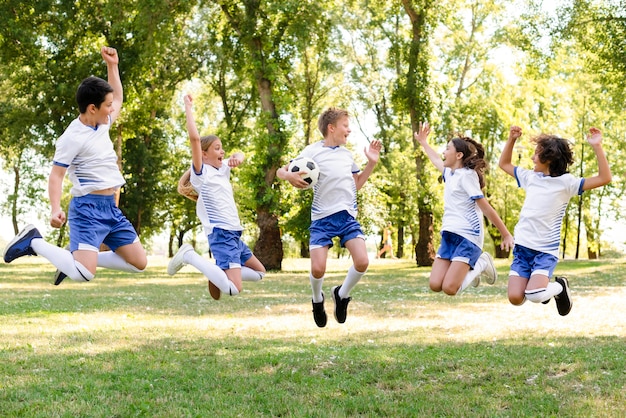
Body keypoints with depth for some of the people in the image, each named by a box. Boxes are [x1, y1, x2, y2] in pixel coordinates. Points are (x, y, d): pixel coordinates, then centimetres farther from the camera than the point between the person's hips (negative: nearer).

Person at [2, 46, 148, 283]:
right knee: (83, 275, -23)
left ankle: (77, 258, 14)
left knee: (139, 263, 4)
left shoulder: (102, 124, 11)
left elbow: (118, 99, 30)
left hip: (111, 208, 9)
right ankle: (33, 242, -1)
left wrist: (112, 65, 20)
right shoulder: (73, 137, -13)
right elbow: (56, 175, -14)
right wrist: (55, 210, -28)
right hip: (88, 208, -9)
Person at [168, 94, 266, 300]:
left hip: (233, 233, 9)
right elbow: (195, 138, -19)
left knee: (259, 272, 21)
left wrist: (237, 157, -1)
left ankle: (220, 273, 16)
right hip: (221, 233, -9)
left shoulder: (222, 169, 14)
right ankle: (189, 256, -8)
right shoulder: (201, 172, -8)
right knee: (233, 289, -21)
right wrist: (188, 108, -14)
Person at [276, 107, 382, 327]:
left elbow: (357, 184, 23)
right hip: (322, 217, -4)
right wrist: (290, 176, -24)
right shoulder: (312, 151, -3)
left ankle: (342, 294, 14)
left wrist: (372, 163, 12)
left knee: (362, 262, -14)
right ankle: (317, 301, 22)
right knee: (318, 269, -12)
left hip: (348, 215, 4)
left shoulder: (347, 153, 13)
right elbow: (280, 171, -1)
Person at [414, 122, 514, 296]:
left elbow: (486, 208, -12)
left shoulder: (467, 175, -10)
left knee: (449, 288, -18)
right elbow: (437, 161, 40)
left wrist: (506, 234, -10)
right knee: (435, 285, -5)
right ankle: (470, 269, 19)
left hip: (468, 237, -8)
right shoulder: (449, 173, 14)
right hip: (449, 236, 8)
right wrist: (423, 143, 49)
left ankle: (481, 265, 7)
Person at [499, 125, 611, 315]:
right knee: (515, 298, -10)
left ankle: (559, 287, 9)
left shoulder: (565, 182, -7)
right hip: (522, 246, 5)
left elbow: (604, 178, -14)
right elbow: (504, 164, 25)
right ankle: (540, 284, 24)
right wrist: (511, 139, 11)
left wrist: (597, 147, -21)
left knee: (534, 295, -26)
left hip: (546, 250, -5)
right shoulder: (530, 177, 9)